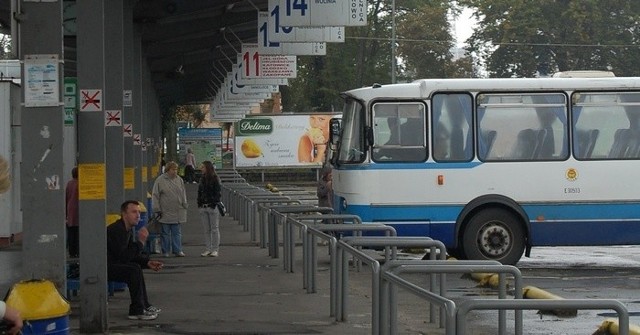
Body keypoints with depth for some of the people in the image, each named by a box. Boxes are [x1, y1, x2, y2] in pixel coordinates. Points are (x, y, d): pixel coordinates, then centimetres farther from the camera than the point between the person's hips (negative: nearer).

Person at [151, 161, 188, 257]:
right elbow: (155, 196, -3)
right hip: (165, 212, -3)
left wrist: (184, 205, 9)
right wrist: (157, 209, -7)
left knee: (177, 232, 4)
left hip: (177, 212, 3)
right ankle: (165, 252, 11)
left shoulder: (179, 180, 9)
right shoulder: (160, 180, -4)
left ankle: (178, 250, 6)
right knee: (166, 233, 4)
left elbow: (183, 194, 18)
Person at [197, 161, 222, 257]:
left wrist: (214, 204, -16)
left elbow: (218, 193, -9)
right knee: (206, 229, 8)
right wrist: (199, 204, 7)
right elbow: (199, 192, 18)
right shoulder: (202, 179, 14)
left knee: (215, 229, -2)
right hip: (203, 207, 6)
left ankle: (215, 250, 1)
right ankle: (207, 249, 12)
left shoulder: (215, 179, -6)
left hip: (213, 207, -6)